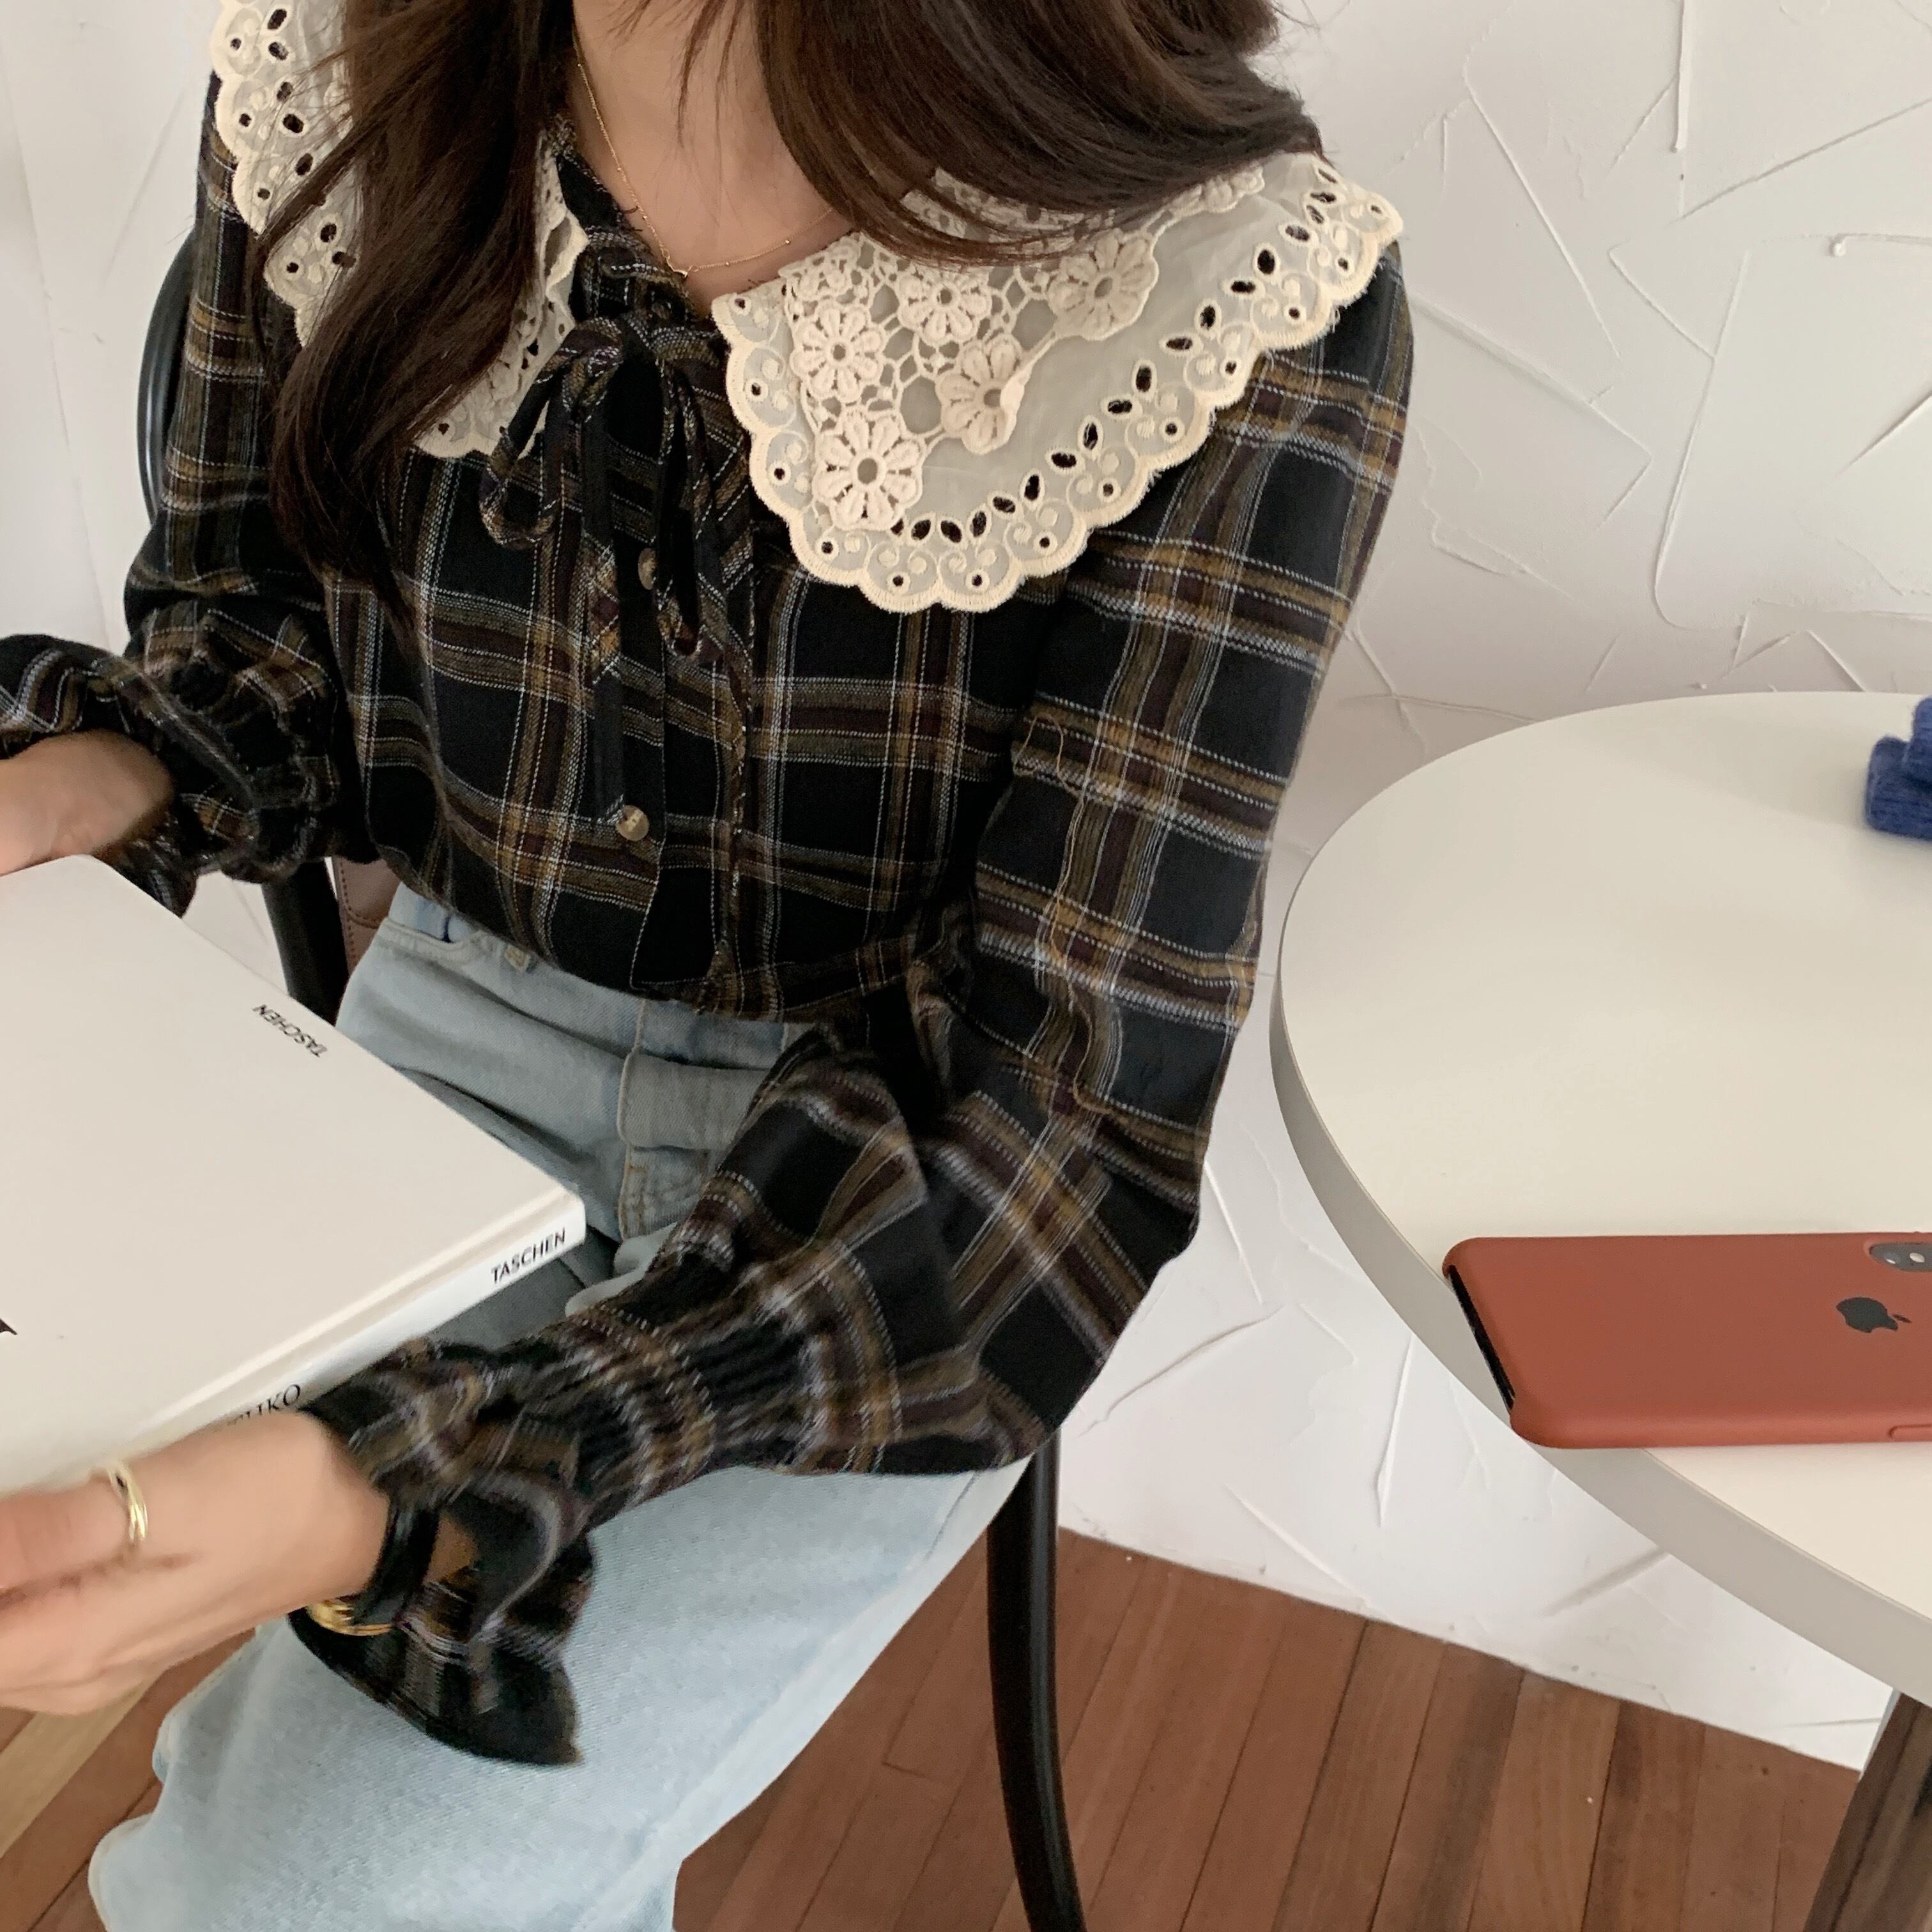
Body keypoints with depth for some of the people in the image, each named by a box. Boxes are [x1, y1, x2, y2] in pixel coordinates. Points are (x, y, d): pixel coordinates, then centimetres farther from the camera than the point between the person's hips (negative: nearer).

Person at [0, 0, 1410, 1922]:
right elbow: (253, 615, 7)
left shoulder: (1246, 299, -23)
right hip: (464, 1013, 4)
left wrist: (409, 1479, -34)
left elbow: (1068, 1111, -23)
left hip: (906, 1173, -3)